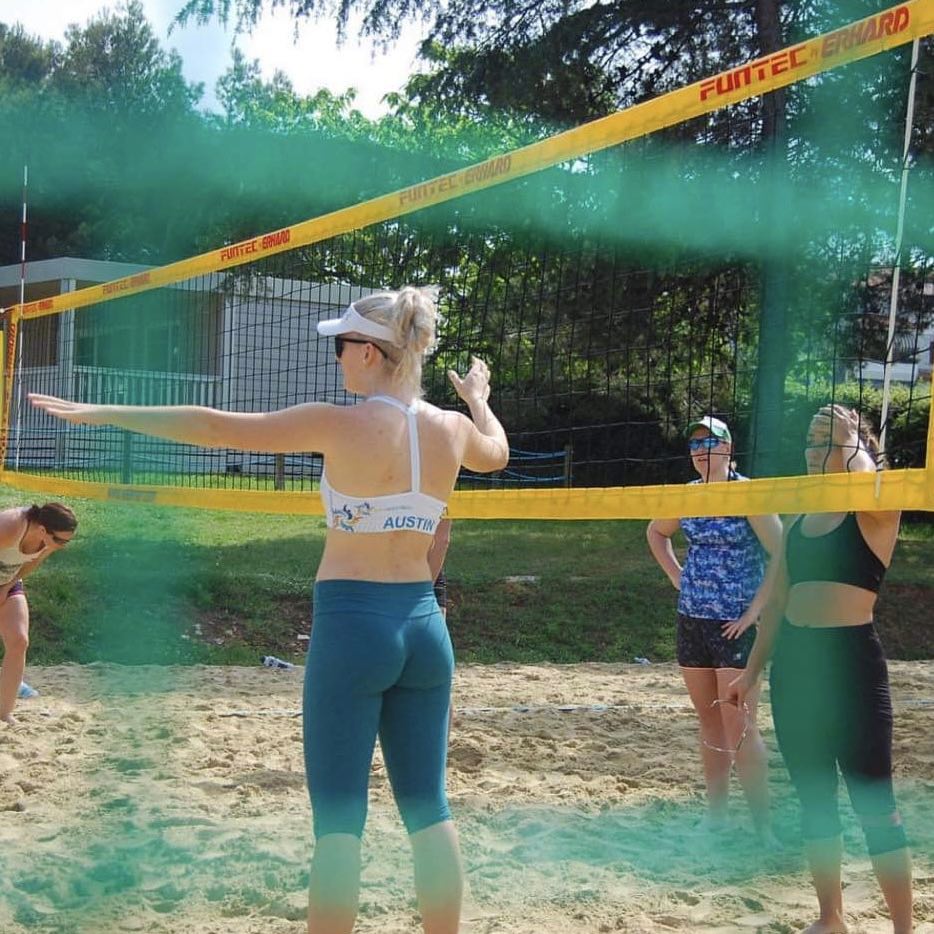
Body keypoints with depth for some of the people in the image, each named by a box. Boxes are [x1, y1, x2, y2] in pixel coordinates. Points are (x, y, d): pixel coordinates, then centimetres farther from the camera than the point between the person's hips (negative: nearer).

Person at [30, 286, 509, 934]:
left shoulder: (341, 424, -12)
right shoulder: (454, 428, 3)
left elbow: (213, 427, -10)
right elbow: (497, 452, 29)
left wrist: (101, 413, -2)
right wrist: (479, 395, 48)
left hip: (351, 624, -5)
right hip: (423, 626, 5)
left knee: (339, 815, 2)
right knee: (428, 804, 13)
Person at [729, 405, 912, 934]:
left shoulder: (877, 516, -6)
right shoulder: (800, 520, 13)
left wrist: (852, 442, -21)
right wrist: (753, 670, 17)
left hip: (851, 662, -7)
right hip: (794, 662, 7)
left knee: (875, 805, -2)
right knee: (814, 800, 13)